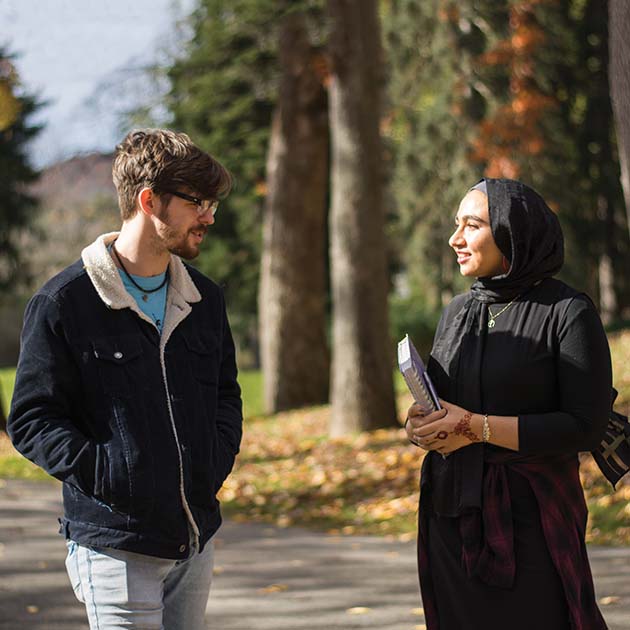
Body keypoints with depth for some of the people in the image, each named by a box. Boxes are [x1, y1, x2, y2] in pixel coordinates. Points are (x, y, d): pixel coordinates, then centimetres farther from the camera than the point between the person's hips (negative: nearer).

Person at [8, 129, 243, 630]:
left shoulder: (204, 298, 12)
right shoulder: (63, 304, -8)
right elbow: (31, 420, -8)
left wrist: (218, 457, 5)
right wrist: (104, 472, -19)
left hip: (197, 541, 6)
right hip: (117, 547, -6)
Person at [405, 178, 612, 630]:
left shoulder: (568, 313, -8)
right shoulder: (457, 313, 11)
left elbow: (587, 427, -13)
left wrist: (478, 427, -18)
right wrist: (422, 425, -7)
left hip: (528, 520, -6)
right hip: (453, 516, 6)